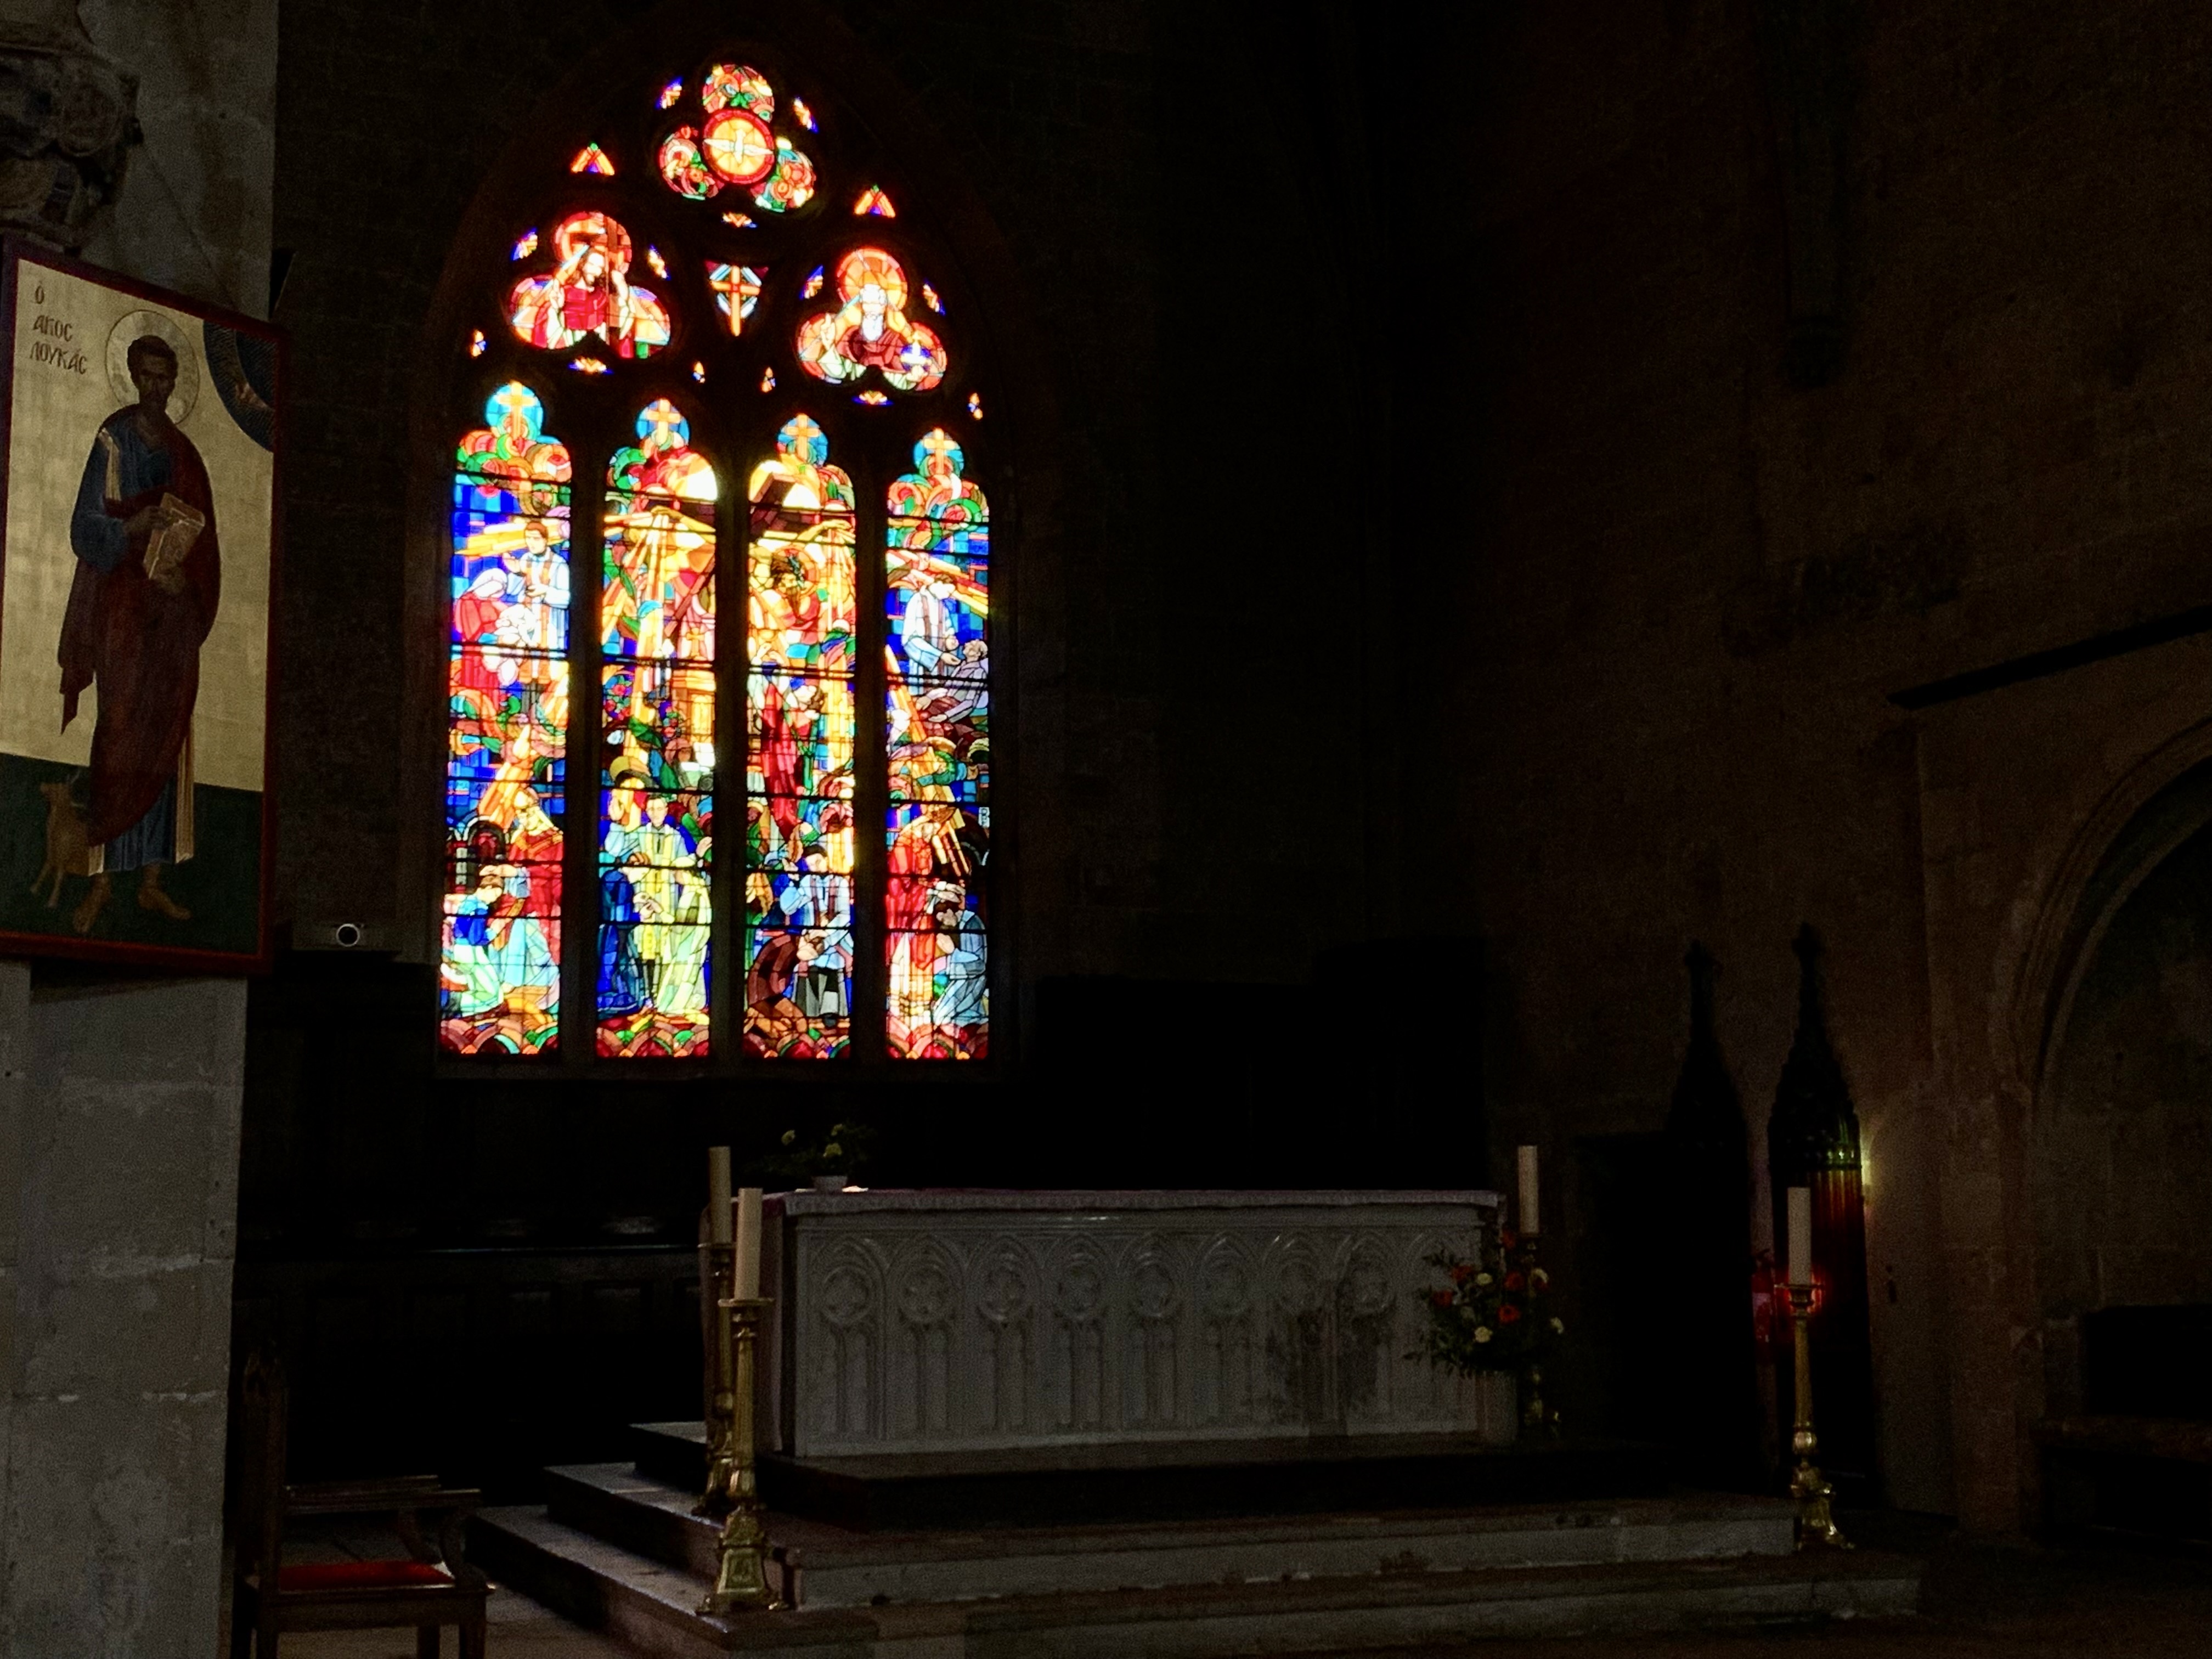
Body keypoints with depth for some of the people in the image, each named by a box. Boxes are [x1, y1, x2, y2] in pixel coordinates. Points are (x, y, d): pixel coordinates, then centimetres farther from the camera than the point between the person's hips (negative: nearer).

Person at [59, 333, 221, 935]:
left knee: (165, 738, 4)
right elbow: (87, 528, -7)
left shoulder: (181, 449, 15)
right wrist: (142, 522, -23)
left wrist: (185, 578, -1)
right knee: (120, 732, -9)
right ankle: (103, 880, -7)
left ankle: (151, 880, 7)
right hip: (124, 603, -5)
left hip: (173, 607, 5)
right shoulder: (114, 439, -2)